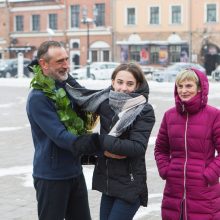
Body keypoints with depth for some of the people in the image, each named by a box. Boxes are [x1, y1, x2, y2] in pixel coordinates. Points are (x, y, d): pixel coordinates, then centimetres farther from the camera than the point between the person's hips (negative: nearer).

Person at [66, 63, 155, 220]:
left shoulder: (145, 111, -12)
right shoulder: (106, 102, 2)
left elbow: (138, 147, -20)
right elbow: (80, 93, 18)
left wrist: (102, 141, -19)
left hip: (130, 186, -6)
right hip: (108, 182, 6)